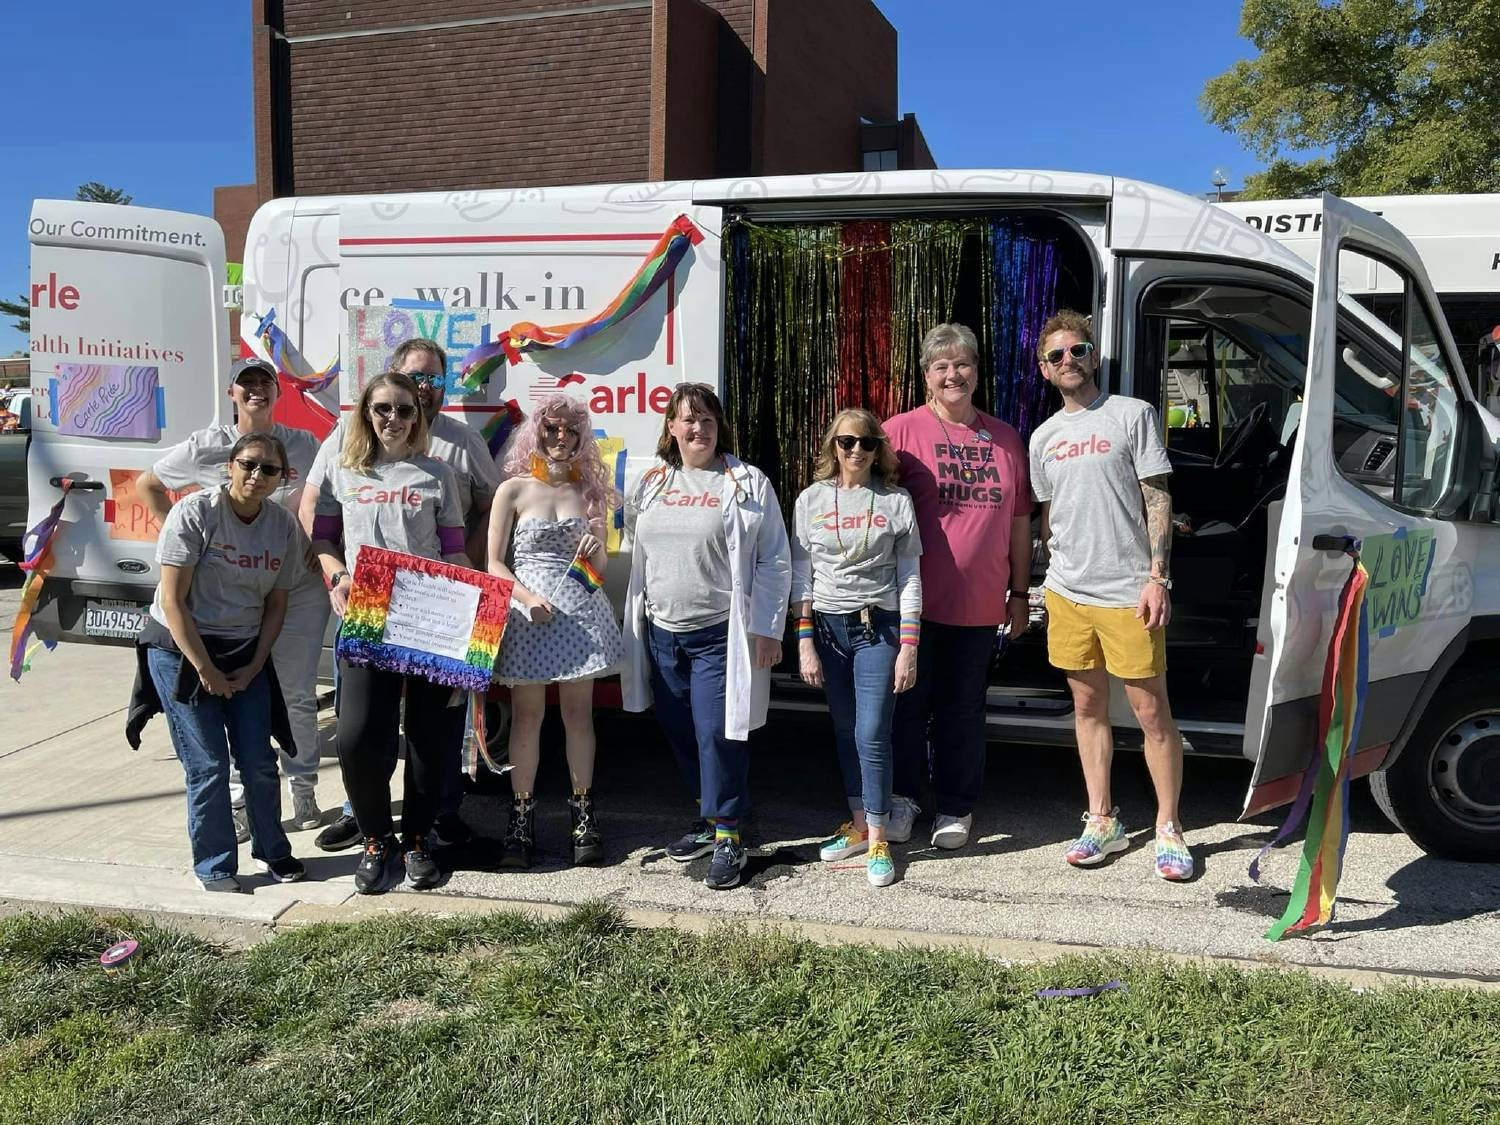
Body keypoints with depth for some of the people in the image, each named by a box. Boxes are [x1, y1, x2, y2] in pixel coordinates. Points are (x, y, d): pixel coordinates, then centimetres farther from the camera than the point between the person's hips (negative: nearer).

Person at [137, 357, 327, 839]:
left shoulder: (304, 444, 2)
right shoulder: (207, 447, -1)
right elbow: (146, 484, 11)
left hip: (299, 592, 1)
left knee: (298, 696, 9)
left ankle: (303, 788, 25)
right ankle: (239, 800, 18)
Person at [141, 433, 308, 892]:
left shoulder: (283, 525, -2)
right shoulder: (195, 513, -15)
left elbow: (276, 605, 5)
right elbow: (173, 601, -15)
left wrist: (253, 667, -3)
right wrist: (205, 670, -15)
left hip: (244, 653, 4)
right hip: (182, 649, -4)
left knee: (259, 760, 5)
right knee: (208, 765, -3)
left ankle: (272, 851, 24)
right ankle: (215, 868, 12)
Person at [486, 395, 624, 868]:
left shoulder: (589, 490, 10)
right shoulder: (514, 489, 2)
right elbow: (494, 563, -1)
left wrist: (594, 550, -7)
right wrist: (528, 597, -15)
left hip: (581, 612, 2)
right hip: (529, 613, -2)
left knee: (579, 714, 6)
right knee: (527, 717, 2)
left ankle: (583, 814, 16)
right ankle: (521, 818, 12)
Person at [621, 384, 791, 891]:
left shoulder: (748, 484, -5)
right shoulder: (651, 483, 10)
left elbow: (774, 563, -6)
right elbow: (637, 549, 21)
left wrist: (765, 629, -10)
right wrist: (636, 620, 16)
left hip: (719, 635, -5)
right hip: (661, 633, 6)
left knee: (718, 734, -6)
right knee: (681, 733, 13)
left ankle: (728, 837, 7)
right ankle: (709, 819, 30)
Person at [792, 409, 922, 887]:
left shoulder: (896, 501, 0)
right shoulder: (812, 499, 4)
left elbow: (910, 578, 0)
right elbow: (801, 577, 4)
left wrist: (909, 648, -6)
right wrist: (805, 642, -1)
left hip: (879, 628, -2)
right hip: (828, 628, 2)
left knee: (872, 734, -7)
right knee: (845, 732, 11)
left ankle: (877, 840, 6)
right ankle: (857, 825, 26)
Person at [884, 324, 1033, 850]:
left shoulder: (1005, 439, 10)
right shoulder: (902, 430, -3)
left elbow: (1019, 521, 14)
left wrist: (1019, 593, 13)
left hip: (980, 605, 3)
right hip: (915, 602, -3)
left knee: (963, 709, 11)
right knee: (908, 702, 8)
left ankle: (956, 807, 25)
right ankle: (902, 796, 26)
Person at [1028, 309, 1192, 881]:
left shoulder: (1133, 414, -1)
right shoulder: (1043, 437, 13)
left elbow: (1157, 501, -5)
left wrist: (1156, 576, -13)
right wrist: (1053, 579, 15)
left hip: (1127, 593, -5)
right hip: (1067, 593, 5)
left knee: (1151, 712, 0)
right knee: (1087, 706, 11)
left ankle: (1168, 828, 13)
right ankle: (1102, 820, 22)